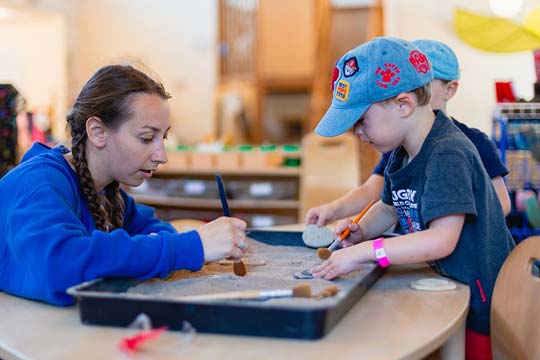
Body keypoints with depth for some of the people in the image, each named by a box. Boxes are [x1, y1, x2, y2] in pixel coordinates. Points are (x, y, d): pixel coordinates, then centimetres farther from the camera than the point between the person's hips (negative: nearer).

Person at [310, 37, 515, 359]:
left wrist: (364, 252, -29)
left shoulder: (448, 155, -25)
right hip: (450, 290, 8)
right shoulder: (402, 154, 4)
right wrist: (362, 230, 0)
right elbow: (388, 208, 20)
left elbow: (442, 240, -31)